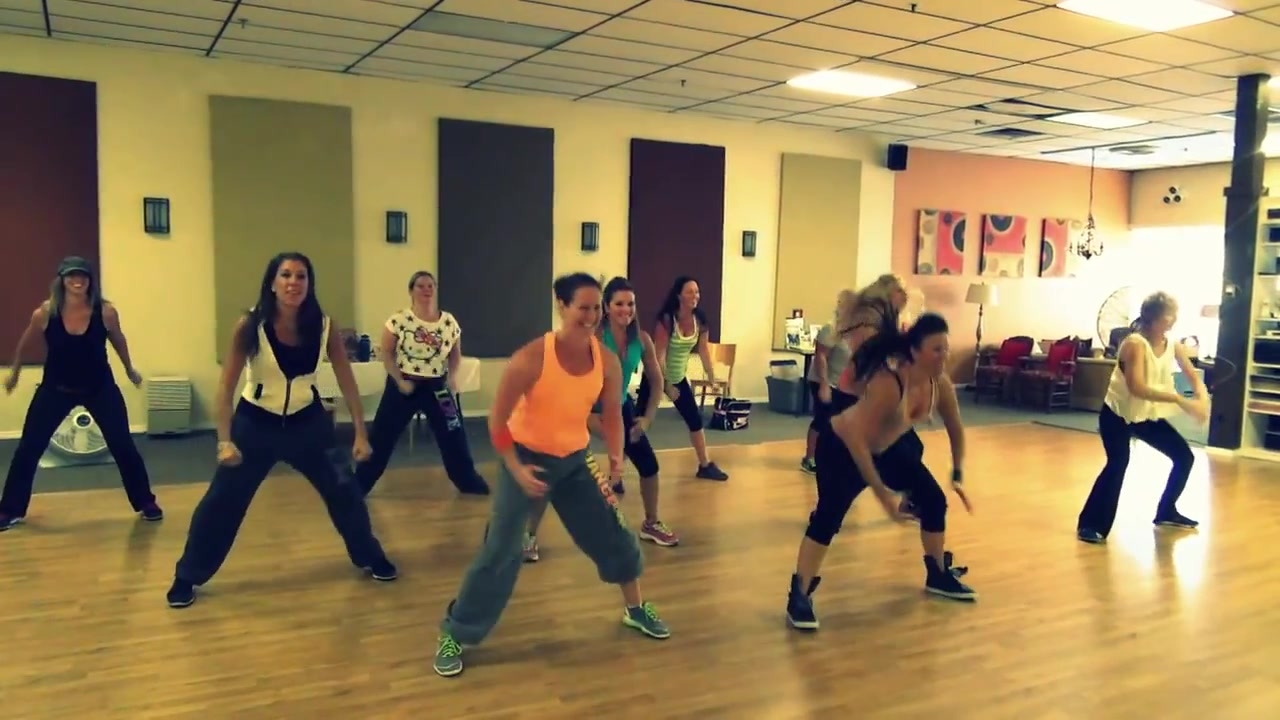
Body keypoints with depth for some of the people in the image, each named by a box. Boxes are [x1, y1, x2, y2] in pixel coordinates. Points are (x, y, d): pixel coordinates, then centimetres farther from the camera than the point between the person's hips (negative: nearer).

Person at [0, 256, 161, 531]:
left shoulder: (106, 312, -17)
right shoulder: (45, 313, -16)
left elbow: (118, 340, 5)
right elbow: (25, 342, 5)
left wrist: (130, 370, 18)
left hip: (100, 388, 0)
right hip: (56, 388, 1)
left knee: (123, 446, -1)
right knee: (28, 448, 0)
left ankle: (146, 503, 15)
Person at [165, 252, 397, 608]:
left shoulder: (323, 326, -15)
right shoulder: (250, 325, -21)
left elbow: (347, 382, -7)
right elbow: (226, 385, -17)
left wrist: (361, 434, -9)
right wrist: (224, 440, -24)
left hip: (307, 419, 2)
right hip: (256, 420, -2)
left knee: (345, 489, 5)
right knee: (221, 499, 1)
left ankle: (370, 558, 28)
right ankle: (186, 578, 20)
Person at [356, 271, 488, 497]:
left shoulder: (449, 322, -3)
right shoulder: (398, 320, -11)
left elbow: (455, 353, 9)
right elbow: (387, 354, -7)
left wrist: (452, 377, -6)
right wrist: (400, 381, -14)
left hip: (437, 386, 2)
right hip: (403, 384, -2)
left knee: (454, 435, 7)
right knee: (381, 436, 2)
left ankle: (469, 482, 24)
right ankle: (358, 485, 15)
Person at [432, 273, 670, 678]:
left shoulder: (607, 362, -11)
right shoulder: (532, 359, -25)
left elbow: (612, 415, 4)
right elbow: (497, 419, -17)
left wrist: (616, 458, -7)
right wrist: (516, 469, -21)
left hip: (576, 459, 5)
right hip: (527, 458, -5)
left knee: (613, 533, 10)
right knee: (500, 552, -7)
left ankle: (636, 610, 34)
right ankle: (453, 636, 9)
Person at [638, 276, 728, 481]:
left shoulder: (699, 320, -6)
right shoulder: (666, 320, -23)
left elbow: (704, 351, 1)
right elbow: (659, 356, -24)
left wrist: (713, 379, 1)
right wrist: (667, 385, -23)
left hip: (679, 378, 6)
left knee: (695, 420, 9)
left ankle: (705, 466, 23)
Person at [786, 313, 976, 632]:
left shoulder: (939, 386, -15)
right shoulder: (888, 382, -37)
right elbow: (856, 439, -38)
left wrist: (958, 472, 9)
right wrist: (881, 491, -35)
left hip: (890, 447, 8)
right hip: (842, 447, -8)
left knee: (934, 499, 7)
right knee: (828, 516, -23)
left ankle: (938, 575, 28)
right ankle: (799, 596, -16)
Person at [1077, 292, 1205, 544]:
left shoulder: (1173, 346, -4)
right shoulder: (1135, 344, -26)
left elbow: (1194, 377, 5)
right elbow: (1137, 388, -36)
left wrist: (1202, 399, -17)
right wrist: (1179, 399, -38)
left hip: (1148, 416, 8)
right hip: (1117, 414, -8)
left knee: (1185, 457, 11)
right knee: (1118, 463, -24)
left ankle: (1166, 512, 31)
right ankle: (1090, 524, -16)